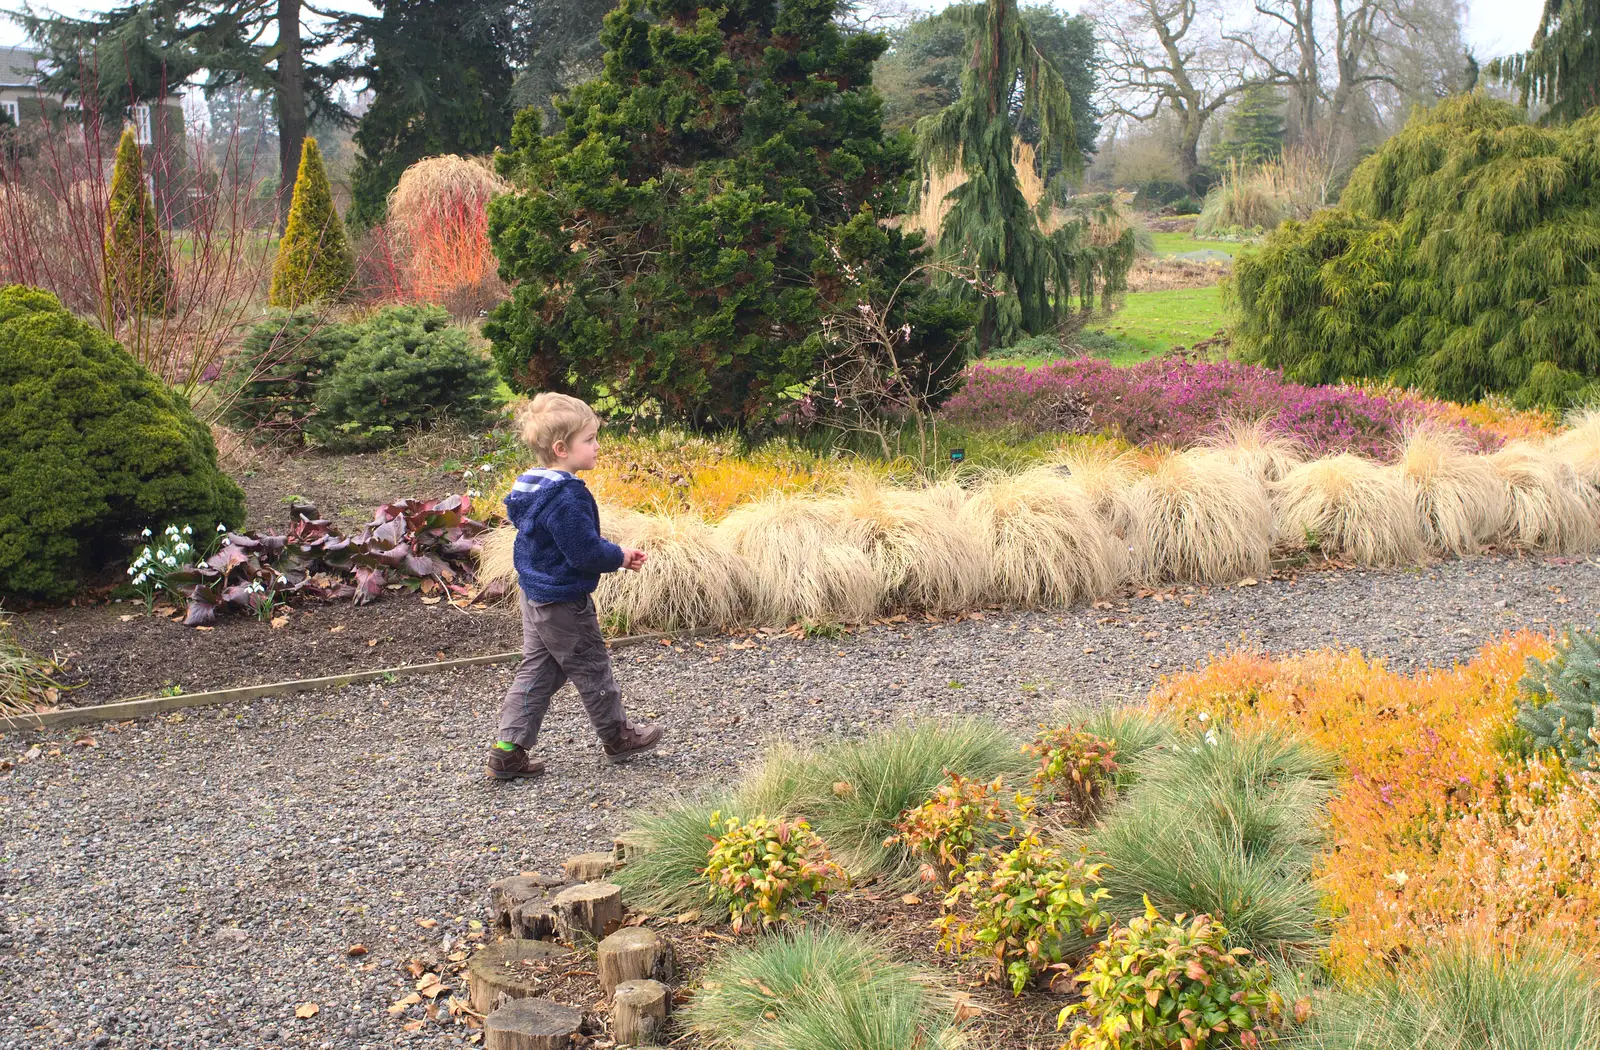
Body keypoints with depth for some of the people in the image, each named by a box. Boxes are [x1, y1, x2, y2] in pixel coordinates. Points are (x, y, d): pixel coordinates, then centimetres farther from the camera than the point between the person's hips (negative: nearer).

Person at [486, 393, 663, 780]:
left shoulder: (533, 487, 6)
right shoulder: (567, 497, -27)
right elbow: (585, 552, -26)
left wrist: (615, 555, 12)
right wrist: (620, 557, -8)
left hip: (536, 598, 9)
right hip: (565, 603, -9)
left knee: (536, 671, 13)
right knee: (592, 669, 9)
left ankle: (508, 750, 11)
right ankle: (617, 737, 26)